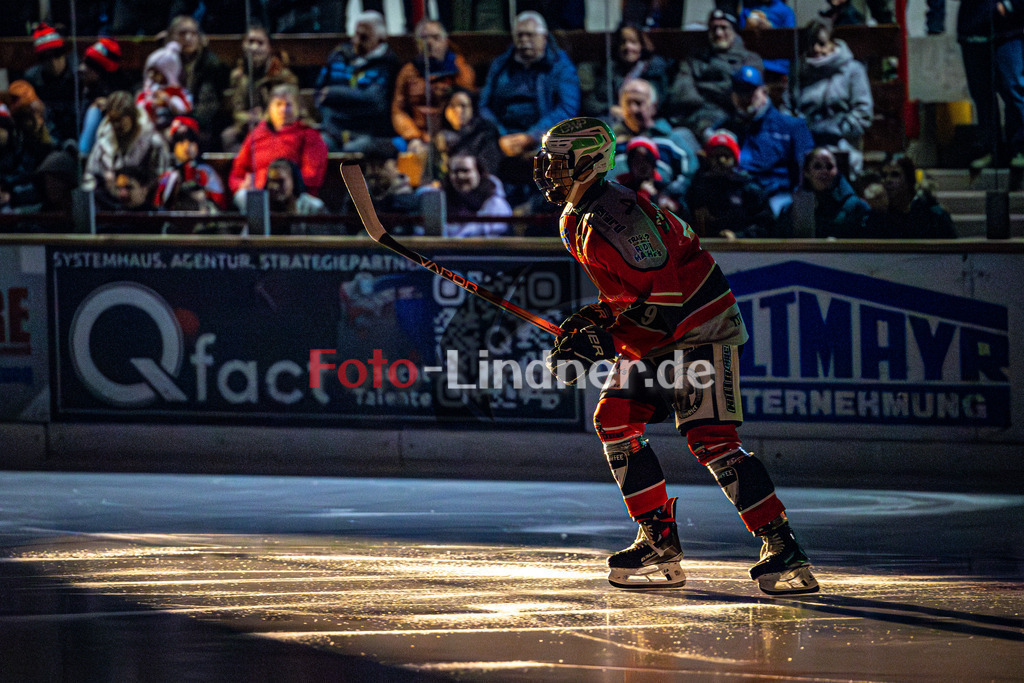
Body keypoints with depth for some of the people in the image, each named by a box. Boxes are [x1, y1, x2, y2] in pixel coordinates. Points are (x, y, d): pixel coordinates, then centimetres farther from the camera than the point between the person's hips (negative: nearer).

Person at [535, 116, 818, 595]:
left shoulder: (613, 219, -23)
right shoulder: (576, 220, 11)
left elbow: (664, 295, -27)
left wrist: (602, 337, -25)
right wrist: (594, 319, 8)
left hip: (701, 328, -11)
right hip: (656, 339, 11)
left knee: (710, 439, -19)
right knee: (615, 420, 3)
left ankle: (784, 551, -20)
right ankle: (660, 545, 7)